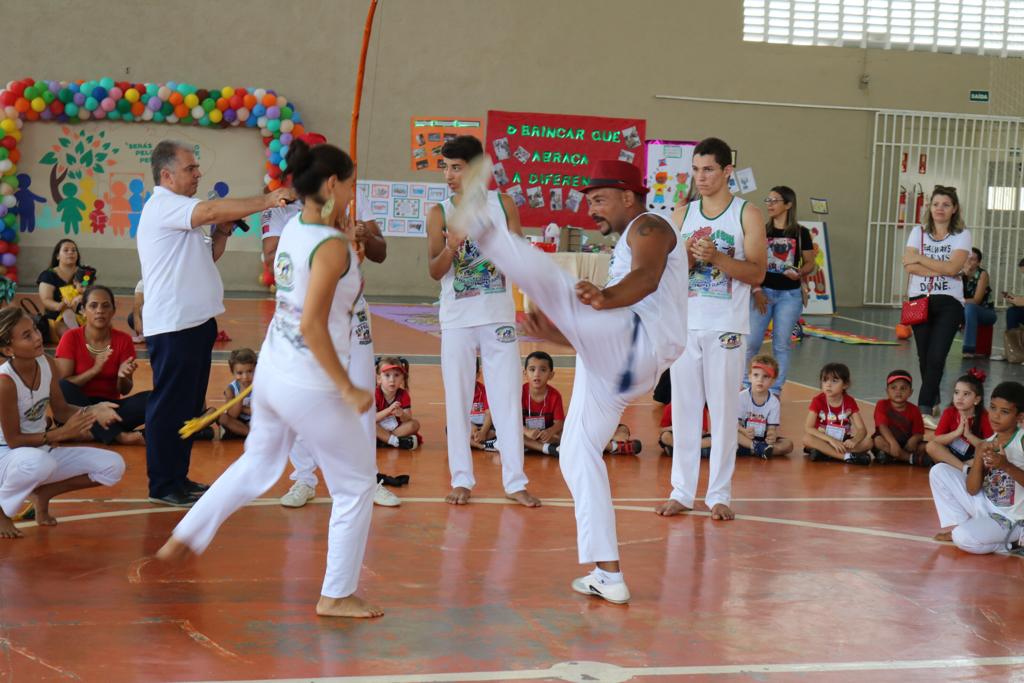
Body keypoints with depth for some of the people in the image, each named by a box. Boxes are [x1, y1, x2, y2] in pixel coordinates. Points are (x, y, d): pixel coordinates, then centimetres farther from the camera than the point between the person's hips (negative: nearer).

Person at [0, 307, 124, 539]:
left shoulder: (46, 364, -6)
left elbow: (61, 410, 6)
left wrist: (91, 411, -14)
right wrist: (61, 434, -26)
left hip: (43, 449, 7)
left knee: (113, 466, -3)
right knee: (40, 462, -43)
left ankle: (42, 493, 10)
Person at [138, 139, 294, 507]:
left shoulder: (182, 211, 20)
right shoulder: (163, 206, -12)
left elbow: (208, 255, 22)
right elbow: (211, 209, -26)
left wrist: (223, 231, 3)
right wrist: (265, 200, -29)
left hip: (195, 321, 10)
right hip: (173, 325, -10)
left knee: (189, 406, 14)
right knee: (170, 405, -4)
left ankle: (178, 479, 23)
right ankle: (163, 486, 2)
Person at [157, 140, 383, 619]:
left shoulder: (291, 230, 5)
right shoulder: (332, 246, -19)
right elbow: (313, 324, -25)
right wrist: (348, 389, -21)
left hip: (271, 371, 8)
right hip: (310, 386, -8)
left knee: (258, 465, 30)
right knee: (357, 483, 9)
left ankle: (186, 537, 33)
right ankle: (337, 594, 15)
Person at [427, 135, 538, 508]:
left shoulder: (503, 204, 2)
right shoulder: (439, 213, -1)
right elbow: (434, 271, -6)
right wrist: (451, 249, -24)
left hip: (499, 316, 0)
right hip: (457, 319, 0)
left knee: (507, 399, 1)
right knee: (457, 400, 4)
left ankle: (514, 481, 5)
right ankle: (462, 479, 13)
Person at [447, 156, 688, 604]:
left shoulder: (649, 227, 4)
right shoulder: (623, 252, 36)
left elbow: (647, 276, -21)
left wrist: (607, 297, -42)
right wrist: (553, 334, 22)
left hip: (638, 344, -10)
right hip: (611, 367, 10)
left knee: (553, 281, -26)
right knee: (577, 456, 10)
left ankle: (481, 226, -51)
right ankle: (608, 576, 11)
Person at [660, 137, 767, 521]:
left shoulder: (747, 215, 0)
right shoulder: (682, 215, 10)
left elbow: (757, 273, -6)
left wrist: (716, 257, -17)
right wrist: (688, 258, -11)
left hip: (726, 327, -3)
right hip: (686, 323, 3)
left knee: (723, 410, 0)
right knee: (684, 408, 4)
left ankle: (719, 494, 7)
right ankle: (681, 491, 10)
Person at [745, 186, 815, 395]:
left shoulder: (801, 233, 0)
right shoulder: (761, 231, 3)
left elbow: (810, 263, 5)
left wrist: (800, 273, -16)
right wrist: (757, 290, -7)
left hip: (789, 295, -1)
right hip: (763, 291, 1)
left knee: (781, 344, 3)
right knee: (752, 341, -3)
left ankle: (775, 390, 11)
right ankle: (744, 385, 10)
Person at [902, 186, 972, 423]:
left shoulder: (962, 235, 2)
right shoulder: (918, 232, 7)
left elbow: (952, 267, -13)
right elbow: (909, 266, -6)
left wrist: (920, 258, -8)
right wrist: (941, 270, -13)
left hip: (949, 303, -2)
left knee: (936, 357, -13)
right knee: (924, 356, 7)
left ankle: (925, 409, -14)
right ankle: (934, 399, 28)